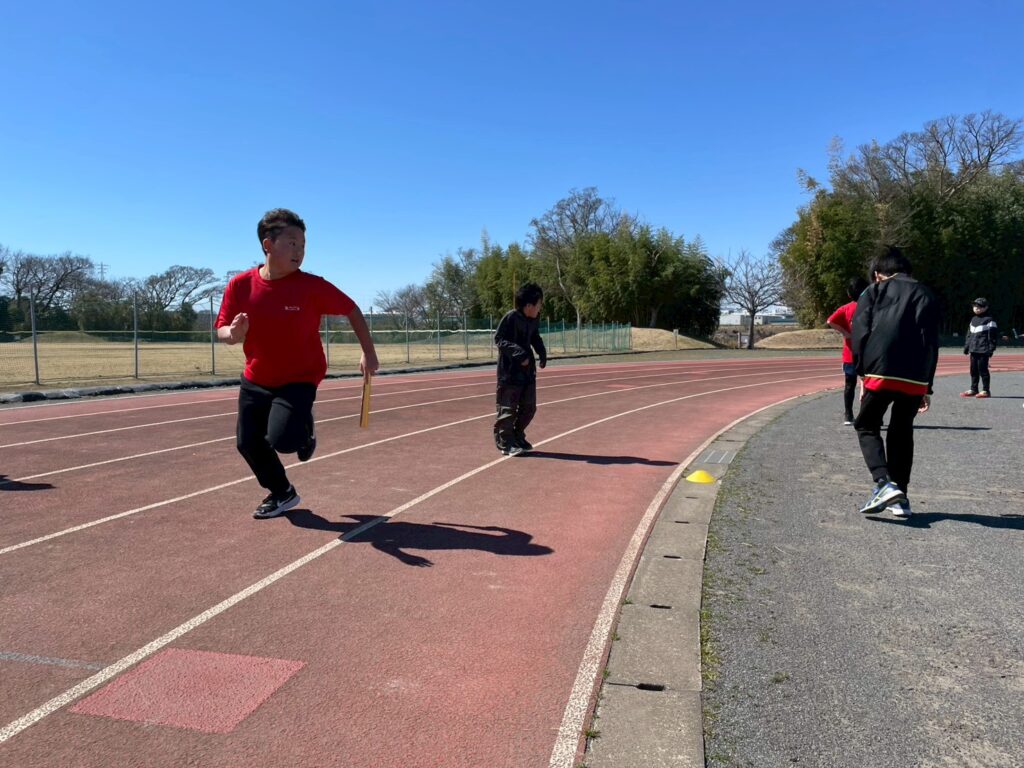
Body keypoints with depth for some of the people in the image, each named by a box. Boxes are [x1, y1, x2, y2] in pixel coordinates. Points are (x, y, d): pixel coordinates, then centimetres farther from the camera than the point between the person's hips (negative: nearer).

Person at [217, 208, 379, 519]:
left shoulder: (312, 286, -18)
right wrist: (233, 334, -28)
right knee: (248, 443, 5)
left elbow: (352, 310, -6)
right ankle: (282, 494, 30)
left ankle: (305, 431, 17)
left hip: (299, 379, -4)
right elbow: (222, 329, -4)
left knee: (281, 439, -22)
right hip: (255, 381, 4)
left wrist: (368, 352, -6)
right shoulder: (240, 285, -12)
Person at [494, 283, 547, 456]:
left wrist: (542, 354, 6)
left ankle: (517, 437, 29)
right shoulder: (510, 318, -16)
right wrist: (518, 353, -28)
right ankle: (504, 442, 10)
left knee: (529, 407, 13)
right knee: (508, 409, -2)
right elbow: (499, 339, -18)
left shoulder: (533, 321, 7)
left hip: (528, 371, 8)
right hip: (510, 372, -8)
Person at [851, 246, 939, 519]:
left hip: (881, 373, -3)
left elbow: (860, 334, 0)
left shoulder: (873, 292, 10)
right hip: (916, 379, 4)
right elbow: (932, 343, 18)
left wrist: (863, 372, 5)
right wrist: (927, 386, 20)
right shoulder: (925, 295, 19)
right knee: (902, 432, 17)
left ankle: (884, 484, -10)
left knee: (867, 427, 10)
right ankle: (900, 497, 17)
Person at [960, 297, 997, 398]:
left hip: (983, 350, -7)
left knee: (983, 369, -6)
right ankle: (973, 389, 19)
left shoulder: (989, 320, -5)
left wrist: (991, 348, -13)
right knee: (973, 370, 11)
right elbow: (969, 334, 22)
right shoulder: (973, 320, 17)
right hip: (973, 350, 7)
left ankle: (986, 390, 1)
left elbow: (993, 335, -9)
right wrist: (966, 346, 17)